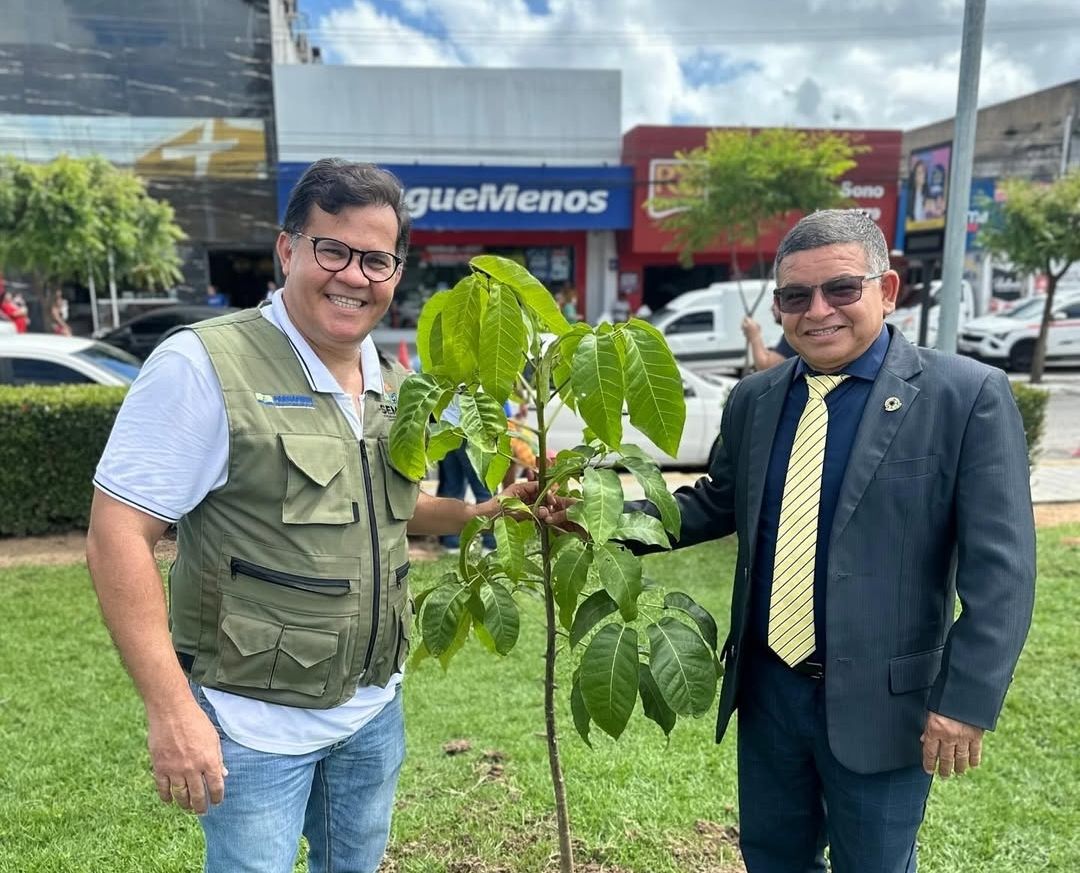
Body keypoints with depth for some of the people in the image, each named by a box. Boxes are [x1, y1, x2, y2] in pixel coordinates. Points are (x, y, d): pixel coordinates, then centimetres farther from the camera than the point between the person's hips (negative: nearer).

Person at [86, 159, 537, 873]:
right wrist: (171, 709, -21)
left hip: (375, 710, 7)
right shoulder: (204, 366, -17)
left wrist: (483, 508, 5)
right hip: (256, 725, -6)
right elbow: (118, 537, -18)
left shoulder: (394, 384, 4)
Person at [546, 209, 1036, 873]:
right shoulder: (753, 399, 2)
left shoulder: (968, 396, -13)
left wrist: (969, 699, -16)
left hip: (880, 700, -4)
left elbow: (1000, 567, -13)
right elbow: (718, 505, 12)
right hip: (767, 688, 5)